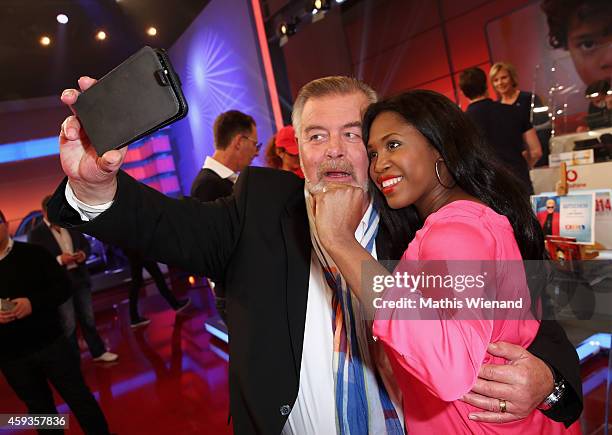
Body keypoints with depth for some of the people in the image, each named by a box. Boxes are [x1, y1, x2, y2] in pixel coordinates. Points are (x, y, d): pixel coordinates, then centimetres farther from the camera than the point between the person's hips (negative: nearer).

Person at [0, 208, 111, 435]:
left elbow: (63, 287, -4)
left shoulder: (33, 254, -3)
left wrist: (33, 303, -19)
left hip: (50, 344, -2)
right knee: (39, 409, 17)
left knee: (79, 397, 8)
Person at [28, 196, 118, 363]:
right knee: (68, 325, 2)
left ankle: (99, 352, 27)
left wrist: (83, 253, -6)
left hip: (80, 277, 5)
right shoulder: (36, 233, -5)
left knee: (88, 318, 14)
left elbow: (86, 244, 16)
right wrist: (59, 260, -23)